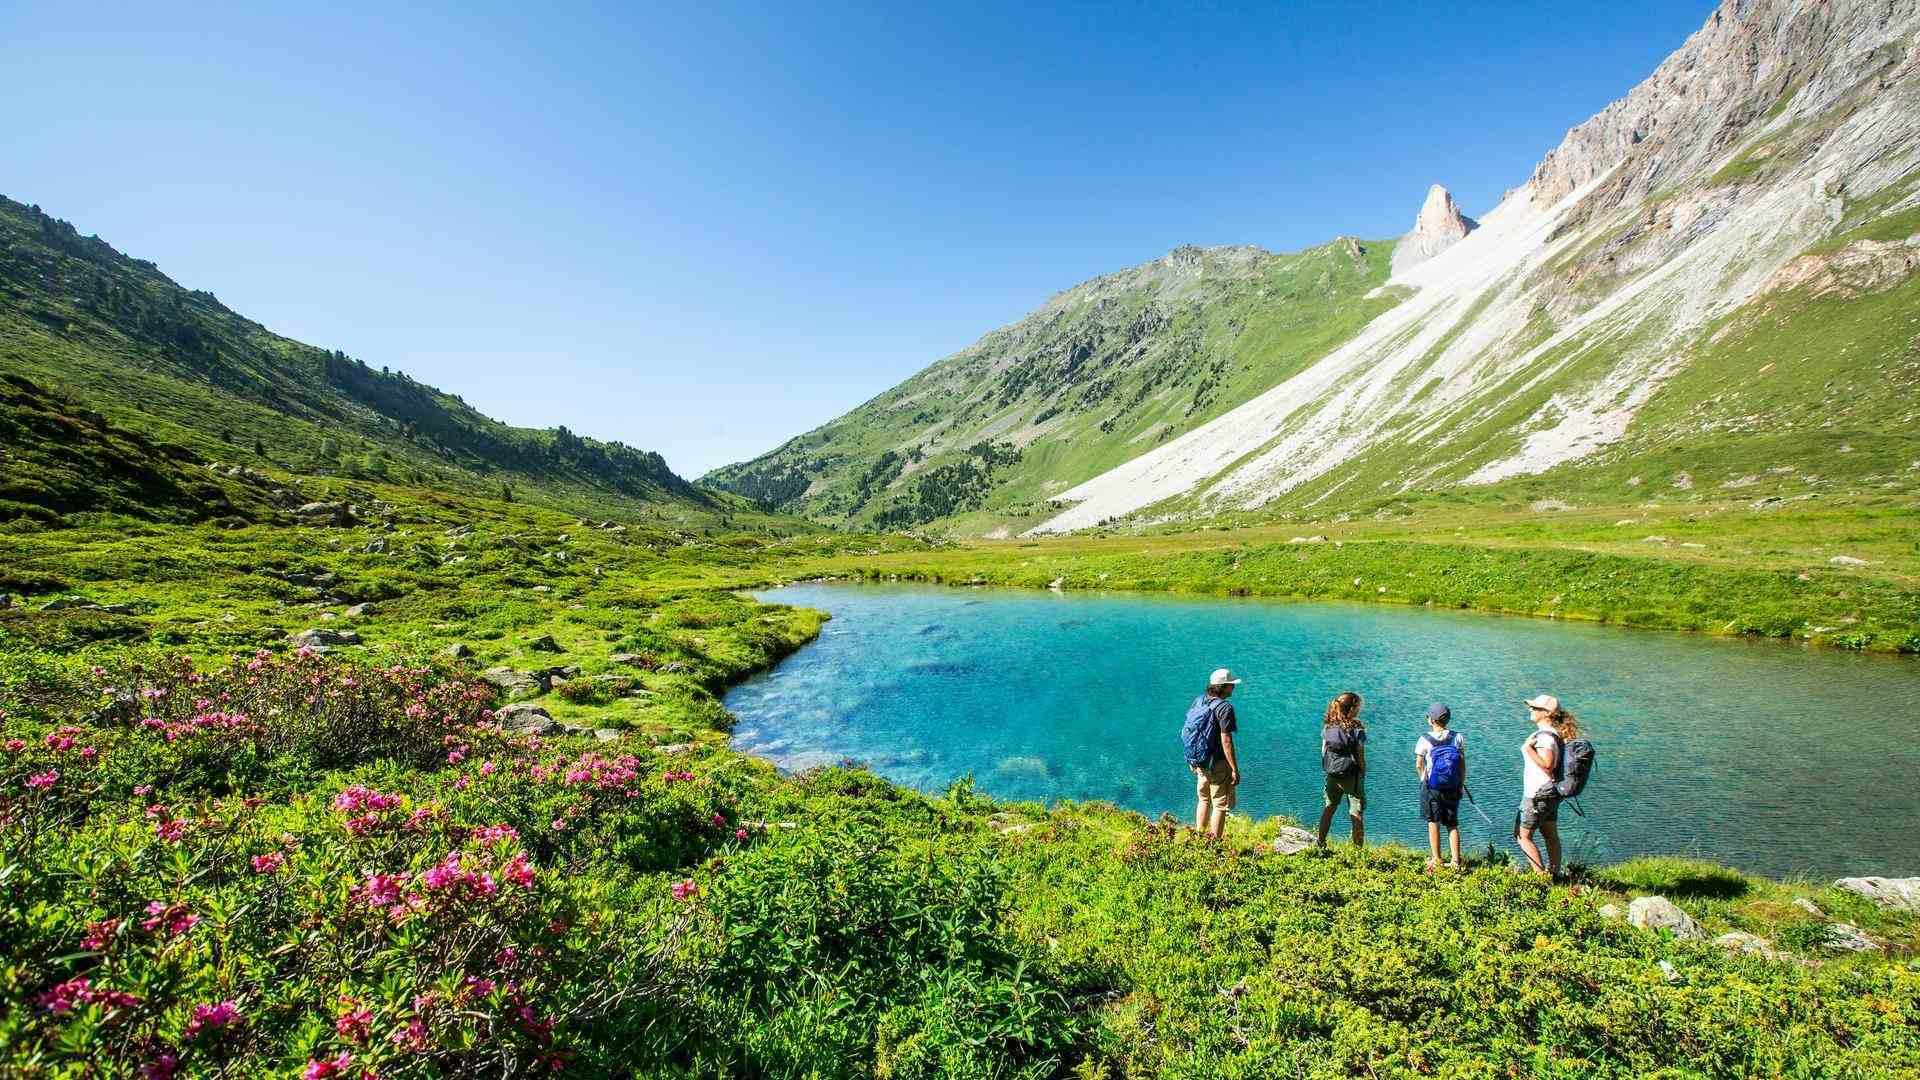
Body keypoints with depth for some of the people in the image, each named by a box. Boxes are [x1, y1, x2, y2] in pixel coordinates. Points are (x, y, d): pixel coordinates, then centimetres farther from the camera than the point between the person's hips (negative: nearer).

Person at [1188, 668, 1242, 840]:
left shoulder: (1198, 701, 1)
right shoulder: (1225, 708, -21)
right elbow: (1226, 741, -23)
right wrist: (1235, 770, -16)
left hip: (1200, 761, 7)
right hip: (1219, 764, -7)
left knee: (1204, 799, 24)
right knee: (1220, 805, 8)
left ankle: (1199, 834, 34)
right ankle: (1214, 841, 16)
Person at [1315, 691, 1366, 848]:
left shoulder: (1328, 726, -3)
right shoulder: (1357, 729, -16)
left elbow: (1323, 750, 4)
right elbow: (1361, 757, -12)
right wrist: (1363, 776, 0)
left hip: (1332, 775, 4)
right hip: (1352, 776, -4)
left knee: (1328, 808, 18)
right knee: (1356, 813, 7)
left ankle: (1320, 842, 23)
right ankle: (1358, 847, 12)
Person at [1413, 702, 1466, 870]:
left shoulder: (1424, 739, -11)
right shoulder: (1458, 738, -4)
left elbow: (1418, 765, -5)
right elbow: (1462, 764, 1)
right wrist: (1462, 784, 13)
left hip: (1431, 786, -3)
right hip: (1453, 788, 3)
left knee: (1433, 822, 7)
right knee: (1452, 824, 12)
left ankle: (1436, 860, 11)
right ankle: (1455, 861, 9)